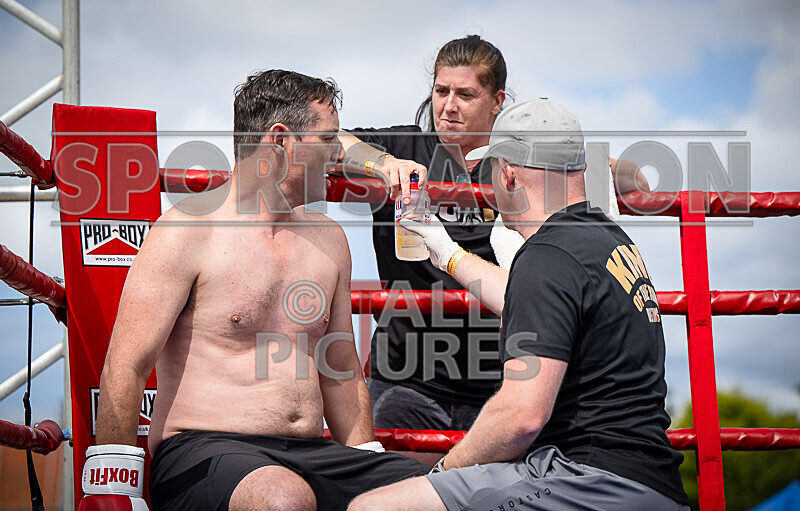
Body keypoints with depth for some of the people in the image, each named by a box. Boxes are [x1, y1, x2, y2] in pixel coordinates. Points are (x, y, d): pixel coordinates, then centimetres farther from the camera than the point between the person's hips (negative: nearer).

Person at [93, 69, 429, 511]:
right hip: (201, 454, -6)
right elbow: (125, 368, -9)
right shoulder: (187, 231, -5)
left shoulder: (327, 239, 17)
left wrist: (370, 473, 17)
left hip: (310, 455, 6)